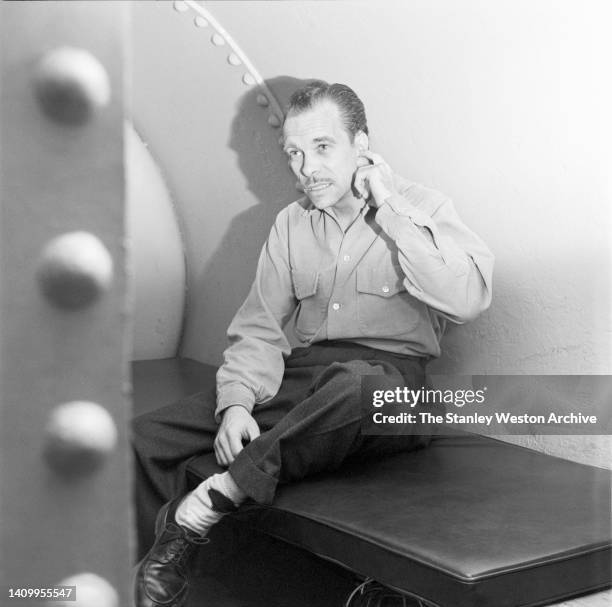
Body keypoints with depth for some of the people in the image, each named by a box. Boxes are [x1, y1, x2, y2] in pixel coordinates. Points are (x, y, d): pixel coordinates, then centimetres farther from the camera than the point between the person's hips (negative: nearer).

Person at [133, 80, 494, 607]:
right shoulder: (291, 224, 14)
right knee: (146, 437, -13)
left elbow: (468, 299, -18)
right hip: (303, 373, 4)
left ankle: (206, 505, -33)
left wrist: (388, 208, -13)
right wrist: (237, 403, -11)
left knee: (351, 384, -42)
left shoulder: (423, 207, 1)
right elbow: (258, 329, 9)